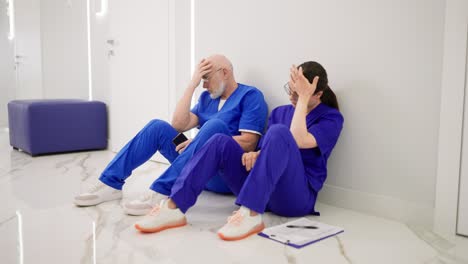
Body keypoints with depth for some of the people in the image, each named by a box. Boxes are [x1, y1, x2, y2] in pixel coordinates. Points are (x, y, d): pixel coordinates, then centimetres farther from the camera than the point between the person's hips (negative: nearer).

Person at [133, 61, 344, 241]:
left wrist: (303, 97, -15)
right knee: (220, 142, -17)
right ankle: (173, 208, -28)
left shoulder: (331, 118, 1)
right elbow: (267, 149, 14)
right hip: (261, 191, 5)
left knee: (279, 131, -31)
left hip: (296, 196, -5)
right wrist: (255, 155, -9)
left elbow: (298, 141, -20)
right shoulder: (280, 112, 18)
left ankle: (251, 214, -40)